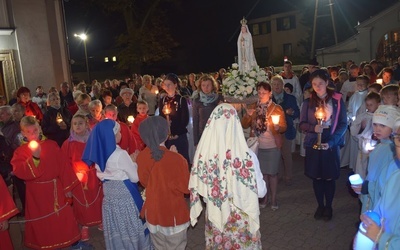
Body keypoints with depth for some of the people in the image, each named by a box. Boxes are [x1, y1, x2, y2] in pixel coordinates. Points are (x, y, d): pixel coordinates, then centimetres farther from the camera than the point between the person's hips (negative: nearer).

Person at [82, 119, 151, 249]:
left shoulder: (100, 152, 1)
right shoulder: (120, 154, -21)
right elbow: (135, 177, -14)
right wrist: (133, 162, 2)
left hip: (109, 193, 7)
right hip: (124, 194, -7)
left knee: (116, 227, 20)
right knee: (129, 227, 9)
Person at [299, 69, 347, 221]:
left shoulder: (337, 100, -2)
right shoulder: (308, 102, 3)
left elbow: (343, 124, -3)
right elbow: (302, 124, 3)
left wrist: (331, 142, -15)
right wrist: (313, 128, -19)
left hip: (331, 145, -1)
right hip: (313, 145, 1)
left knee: (330, 177, 8)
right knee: (317, 177, 10)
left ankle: (328, 207, 27)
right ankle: (320, 205, 28)